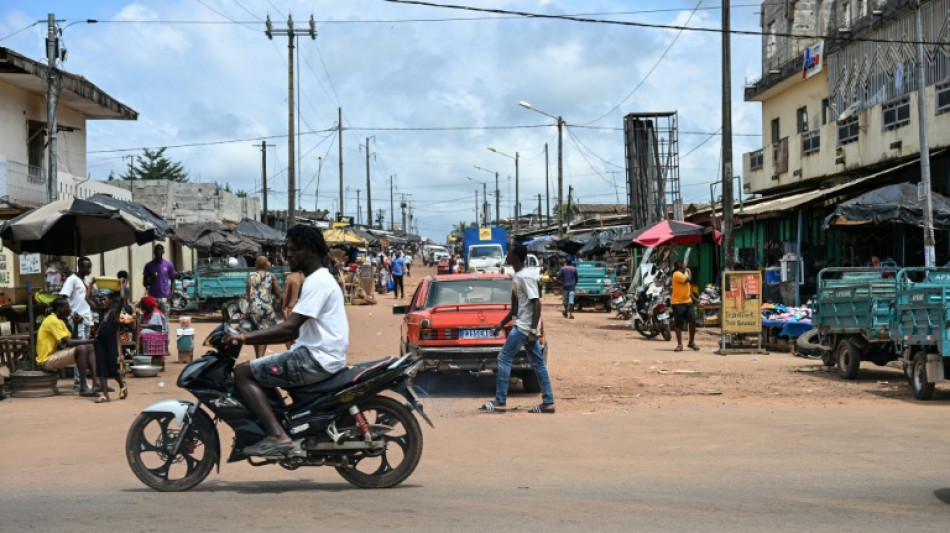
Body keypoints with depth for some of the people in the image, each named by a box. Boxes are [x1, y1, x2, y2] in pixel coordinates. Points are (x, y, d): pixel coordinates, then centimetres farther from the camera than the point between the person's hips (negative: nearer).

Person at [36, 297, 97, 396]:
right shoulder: (53, 321, -17)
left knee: (89, 348, 5)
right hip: (47, 360, -10)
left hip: (55, 354, 10)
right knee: (81, 349, -26)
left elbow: (71, 339, 14)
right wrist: (89, 341, -17)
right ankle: (83, 388, -22)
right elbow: (69, 343, -23)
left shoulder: (59, 321, 15)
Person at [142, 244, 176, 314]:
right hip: (152, 297, 0)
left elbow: (172, 279, 10)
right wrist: (151, 279, -14)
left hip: (164, 297, 0)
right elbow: (144, 282, 9)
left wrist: (171, 294, -3)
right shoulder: (149, 265, 5)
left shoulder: (168, 264, 6)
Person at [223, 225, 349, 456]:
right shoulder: (320, 278, 19)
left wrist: (246, 338, -19)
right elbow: (298, 330, 20)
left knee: (242, 372, -12)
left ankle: (277, 435, -20)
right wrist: (252, 338, 15)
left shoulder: (317, 281, -14)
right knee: (257, 369, 23)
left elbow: (290, 328, -22)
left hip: (316, 359, -11)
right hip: (319, 355, 11)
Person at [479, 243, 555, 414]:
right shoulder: (517, 277, 14)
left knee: (504, 359, -6)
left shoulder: (525, 277, -16)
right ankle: (548, 402, 10)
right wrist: (501, 324, 23)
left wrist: (533, 331, -25)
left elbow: (536, 304, -21)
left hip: (524, 327, -10)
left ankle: (500, 402, -2)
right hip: (522, 326, 10)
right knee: (537, 363, 8)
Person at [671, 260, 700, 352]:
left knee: (693, 321, 0)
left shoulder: (683, 274, 21)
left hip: (687, 302, 8)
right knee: (678, 324, -1)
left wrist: (696, 300, 21)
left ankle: (692, 342, 12)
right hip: (678, 303, -8)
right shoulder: (677, 274, -9)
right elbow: (687, 279, -25)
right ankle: (679, 345, 4)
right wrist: (686, 271, -5)